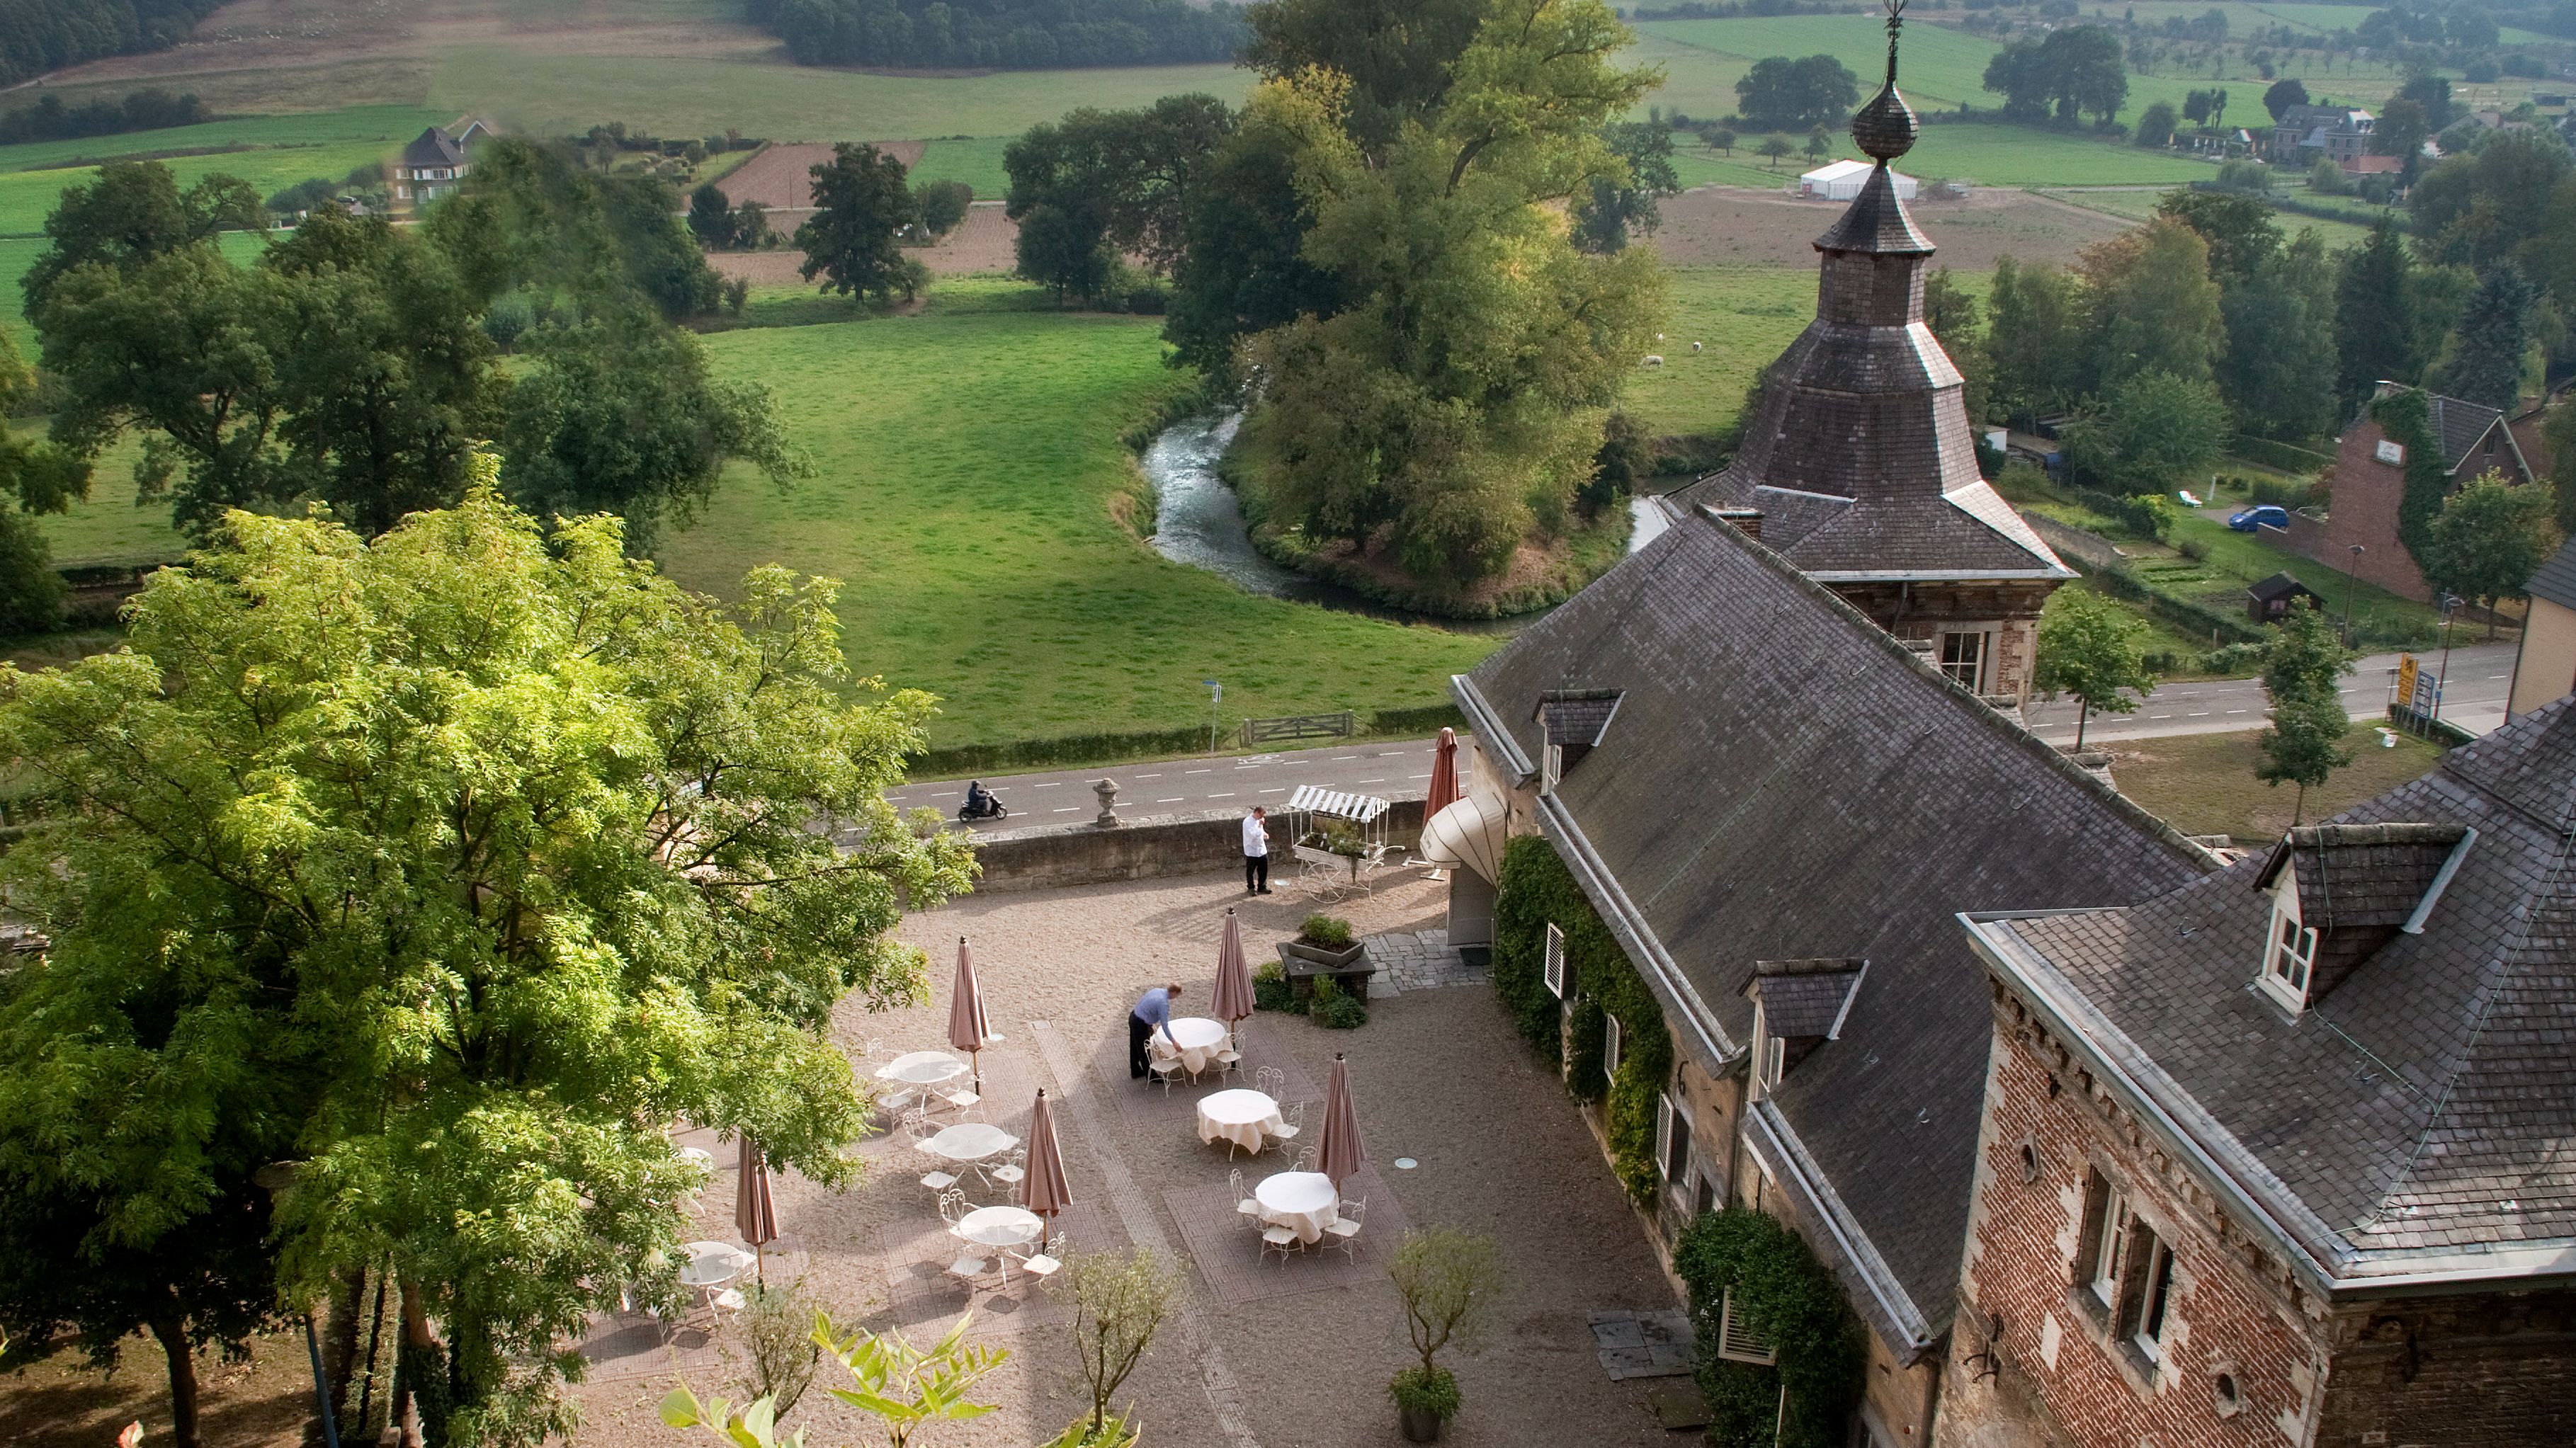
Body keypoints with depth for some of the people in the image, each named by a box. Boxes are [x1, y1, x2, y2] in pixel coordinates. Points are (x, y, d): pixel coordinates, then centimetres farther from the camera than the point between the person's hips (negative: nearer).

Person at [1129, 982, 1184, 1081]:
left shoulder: (1158, 990, 1)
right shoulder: (1164, 1003, -25)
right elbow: (1164, 1025, -24)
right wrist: (1173, 1042, -18)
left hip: (1133, 1017, 9)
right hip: (1140, 1025, -9)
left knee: (1135, 1048, 24)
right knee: (1144, 1051, 8)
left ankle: (1135, 1072, 39)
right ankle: (1151, 1075, 23)